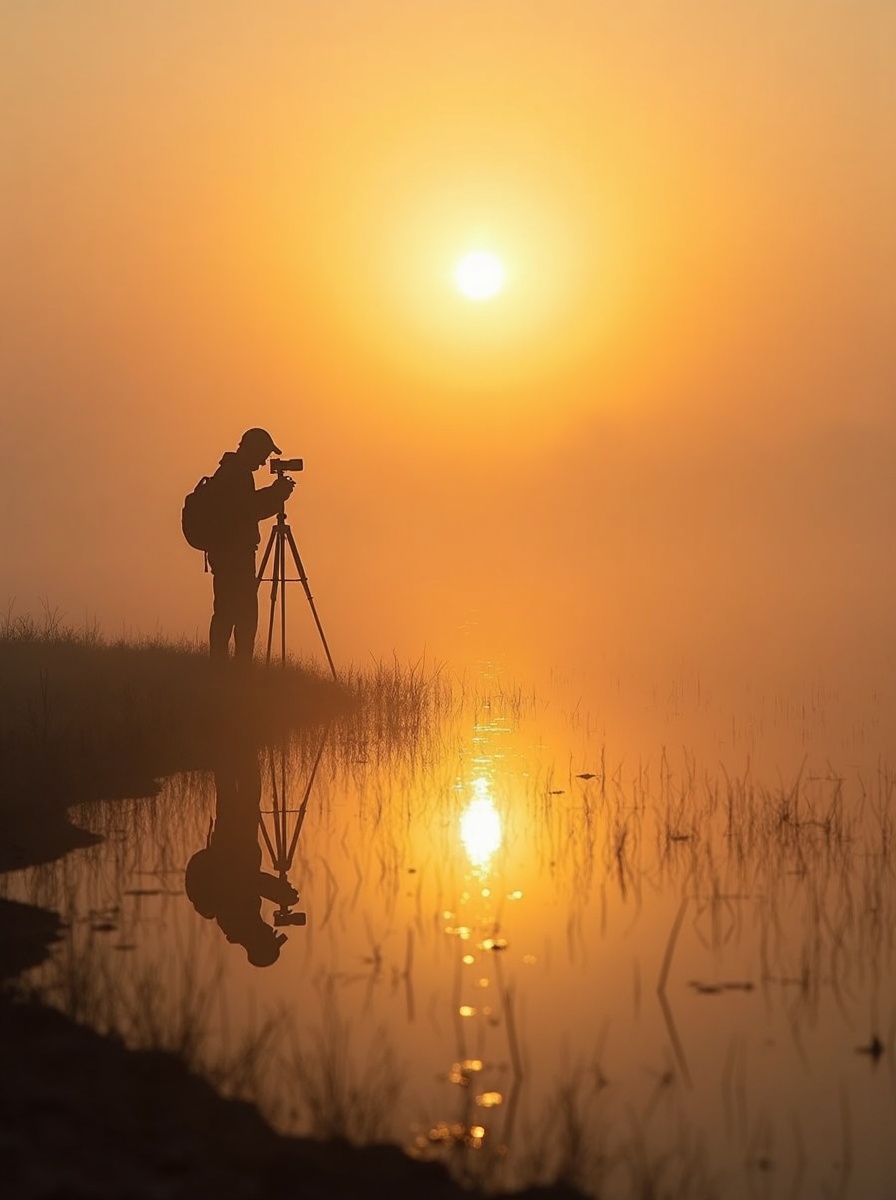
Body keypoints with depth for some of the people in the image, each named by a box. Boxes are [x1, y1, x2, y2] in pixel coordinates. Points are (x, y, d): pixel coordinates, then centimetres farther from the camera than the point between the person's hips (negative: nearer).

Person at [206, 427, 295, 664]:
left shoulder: (228, 472, 17)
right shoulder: (237, 474, -14)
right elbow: (251, 510, -17)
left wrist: (275, 492, 14)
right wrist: (278, 494, -7)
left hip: (223, 554, 10)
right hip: (235, 554, -10)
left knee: (225, 614, 11)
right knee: (245, 616, -11)